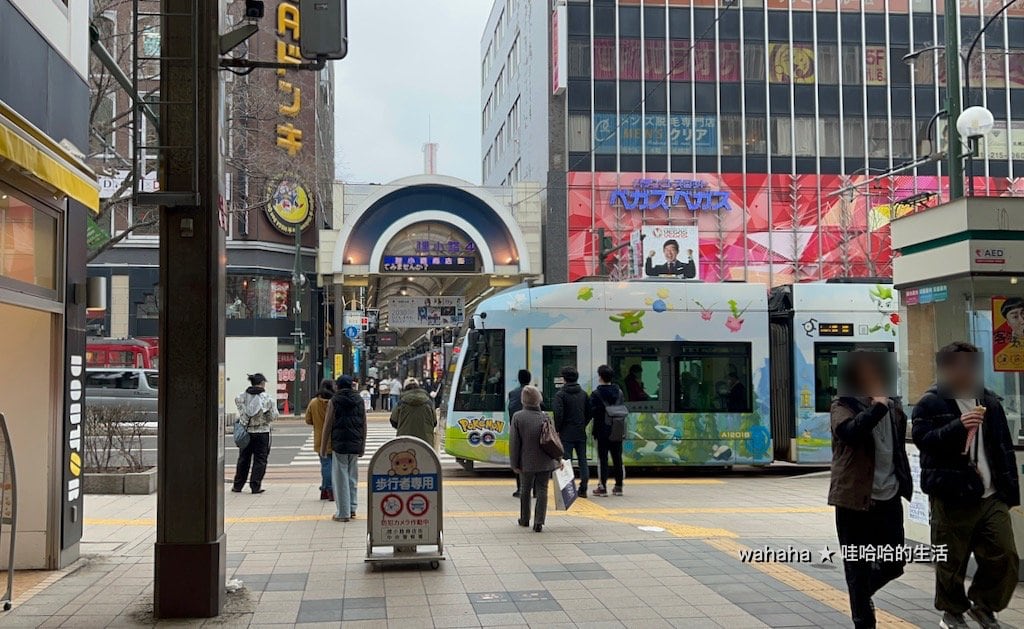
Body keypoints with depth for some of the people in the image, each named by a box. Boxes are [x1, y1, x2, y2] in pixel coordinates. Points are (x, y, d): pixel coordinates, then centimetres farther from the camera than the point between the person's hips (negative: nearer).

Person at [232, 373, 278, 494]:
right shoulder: (267, 398, -10)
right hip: (262, 432, -3)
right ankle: (255, 486, 3)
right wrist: (273, 405, 9)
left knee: (243, 459, 14)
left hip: (246, 431, 3)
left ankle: (237, 485, 19)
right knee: (260, 459, 5)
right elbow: (273, 417, -7)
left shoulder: (242, 396, -1)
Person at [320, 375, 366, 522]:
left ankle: (343, 513, 0)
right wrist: (363, 446, 18)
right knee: (353, 477, 15)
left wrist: (323, 447, 1)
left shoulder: (334, 401, -3)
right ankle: (352, 508, 18)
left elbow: (327, 425, -5)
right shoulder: (359, 400, 9)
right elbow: (364, 425, 11)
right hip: (356, 445, 4)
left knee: (340, 478, -1)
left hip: (339, 444, -4)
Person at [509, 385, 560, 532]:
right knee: (542, 491, 6)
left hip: (526, 462, 0)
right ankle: (539, 522, 0)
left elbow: (514, 442, -9)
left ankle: (524, 519, 29)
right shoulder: (545, 416, -4)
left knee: (525, 491, 17)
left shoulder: (518, 417, -9)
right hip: (545, 462, 1)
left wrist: (515, 463, -2)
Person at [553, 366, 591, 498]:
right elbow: (589, 412, 9)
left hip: (566, 434, -5)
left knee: (567, 461, 0)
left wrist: (557, 430, -4)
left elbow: (558, 414, -16)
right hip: (581, 433, 5)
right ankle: (583, 489, 10)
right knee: (583, 460, 9)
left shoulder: (560, 394, -9)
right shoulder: (583, 394, 8)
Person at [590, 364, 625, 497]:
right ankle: (618, 486, 14)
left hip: (602, 431, -4)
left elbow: (592, 413, -12)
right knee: (617, 458, 10)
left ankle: (602, 487, -1)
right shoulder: (619, 392, 5)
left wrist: (593, 429, 2)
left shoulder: (596, 394, -11)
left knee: (602, 458, 0)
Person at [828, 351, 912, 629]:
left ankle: (863, 592, 40)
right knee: (858, 568, 4)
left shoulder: (893, 407, 11)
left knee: (893, 565, 11)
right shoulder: (844, 406, -8)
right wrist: (877, 407, -30)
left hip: (889, 499, 6)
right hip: (856, 500, -6)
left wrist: (904, 484, 20)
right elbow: (848, 432, -30)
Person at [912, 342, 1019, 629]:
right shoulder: (930, 403, -4)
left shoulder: (990, 401, 14)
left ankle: (983, 603, 24)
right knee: (951, 562, 4)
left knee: (1005, 556, 1)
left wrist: (1010, 489, 12)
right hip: (951, 497, -5)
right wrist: (958, 426, -29)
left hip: (992, 497, 5)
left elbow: (1005, 448, 17)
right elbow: (922, 439, -17)